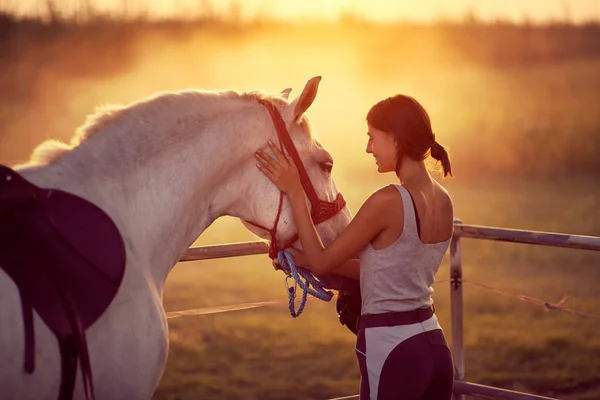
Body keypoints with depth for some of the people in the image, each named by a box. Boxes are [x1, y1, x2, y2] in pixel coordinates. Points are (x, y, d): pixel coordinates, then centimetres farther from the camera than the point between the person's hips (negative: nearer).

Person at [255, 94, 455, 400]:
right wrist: (307, 259, 15)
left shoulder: (388, 202, -19)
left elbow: (321, 262, -9)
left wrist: (294, 192, -4)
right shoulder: (443, 201, 5)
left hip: (392, 351, -8)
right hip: (434, 345, 8)